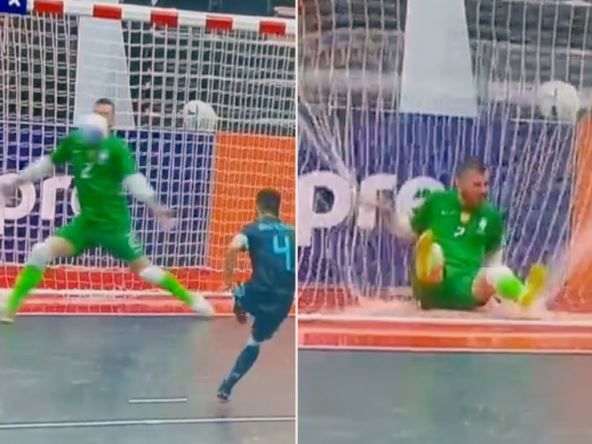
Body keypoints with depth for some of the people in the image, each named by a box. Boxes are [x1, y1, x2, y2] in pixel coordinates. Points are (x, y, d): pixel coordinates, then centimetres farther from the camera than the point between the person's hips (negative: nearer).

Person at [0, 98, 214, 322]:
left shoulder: (117, 147, -11)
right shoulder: (73, 140, 2)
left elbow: (133, 179, -21)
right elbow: (47, 163, 15)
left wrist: (154, 204, -35)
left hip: (114, 222, -3)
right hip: (86, 220, 4)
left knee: (144, 269, -2)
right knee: (41, 252, -12)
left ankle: (191, 299, 18)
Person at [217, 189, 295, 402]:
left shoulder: (254, 229, 2)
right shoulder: (291, 232, 15)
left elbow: (233, 247, -18)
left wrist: (228, 276, -5)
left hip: (259, 293, -4)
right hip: (283, 301, 4)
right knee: (254, 343, 22)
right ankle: (226, 387, 24)